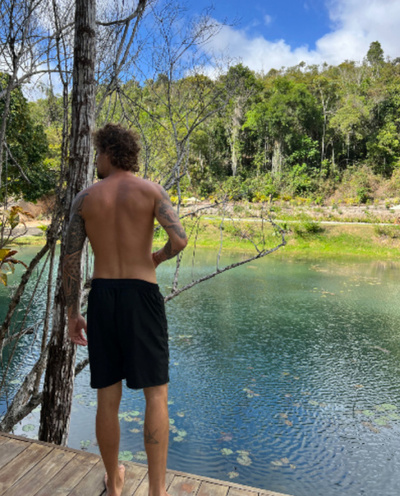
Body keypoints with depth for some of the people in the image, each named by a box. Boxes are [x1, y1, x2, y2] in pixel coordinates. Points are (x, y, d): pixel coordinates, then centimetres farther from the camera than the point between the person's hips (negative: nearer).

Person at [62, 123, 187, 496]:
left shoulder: (85, 198, 5)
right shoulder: (151, 190, -2)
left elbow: (70, 260, 2)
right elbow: (179, 239, -17)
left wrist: (72, 314, 9)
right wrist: (158, 258, 6)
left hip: (101, 298, 3)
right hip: (142, 297, -3)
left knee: (108, 396, 13)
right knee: (156, 393, 6)